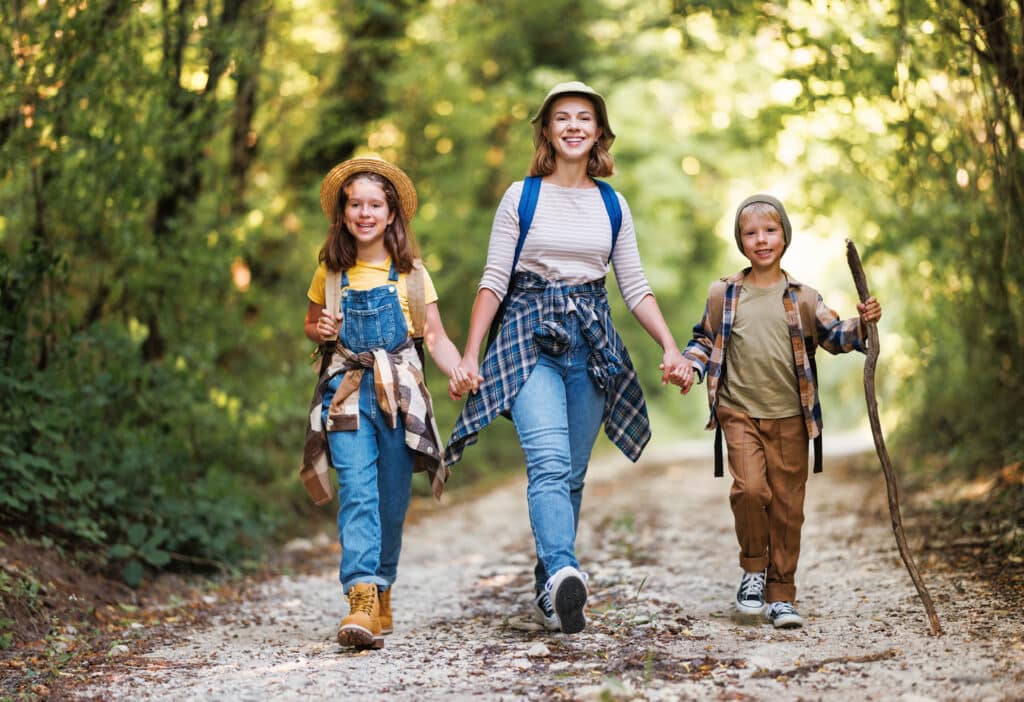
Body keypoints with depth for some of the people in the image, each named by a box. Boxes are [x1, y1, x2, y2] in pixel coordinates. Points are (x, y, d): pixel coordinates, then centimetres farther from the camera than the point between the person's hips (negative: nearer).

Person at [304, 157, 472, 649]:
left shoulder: (409, 274, 4)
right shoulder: (331, 272, 8)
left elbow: (435, 336, 2)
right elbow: (310, 322, 22)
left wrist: (457, 371, -17)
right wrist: (321, 331, -2)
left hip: (399, 391, 0)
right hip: (348, 391, 0)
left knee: (392, 499, 5)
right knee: (357, 490, -16)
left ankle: (381, 594, 23)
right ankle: (362, 598, -25)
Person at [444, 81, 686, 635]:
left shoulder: (613, 205, 13)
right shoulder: (521, 196, 4)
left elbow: (636, 288, 13)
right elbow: (494, 280, 3)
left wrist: (670, 346, 1)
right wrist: (469, 354, -3)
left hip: (592, 340, 3)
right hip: (531, 336, -3)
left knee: (572, 472, 3)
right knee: (549, 460, -23)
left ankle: (548, 595, 12)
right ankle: (563, 573, -39)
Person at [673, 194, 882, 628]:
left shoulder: (803, 298, 6)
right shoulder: (723, 295, 6)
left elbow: (833, 336, 8)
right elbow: (704, 340, 14)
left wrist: (861, 324, -11)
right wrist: (690, 366, -4)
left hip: (790, 418, 1)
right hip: (739, 413, -1)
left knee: (787, 506, 3)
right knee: (750, 488, -20)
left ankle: (780, 594, 15)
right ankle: (753, 568, 4)